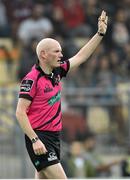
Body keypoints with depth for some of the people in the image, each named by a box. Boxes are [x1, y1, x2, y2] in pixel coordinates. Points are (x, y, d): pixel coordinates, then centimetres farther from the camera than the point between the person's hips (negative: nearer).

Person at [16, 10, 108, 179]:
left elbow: (81, 56, 21)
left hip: (54, 137, 8)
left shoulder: (56, 72, 9)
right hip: (39, 137, -8)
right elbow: (20, 112, -16)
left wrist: (100, 33, 19)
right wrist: (34, 140, -23)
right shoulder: (32, 79, -14)